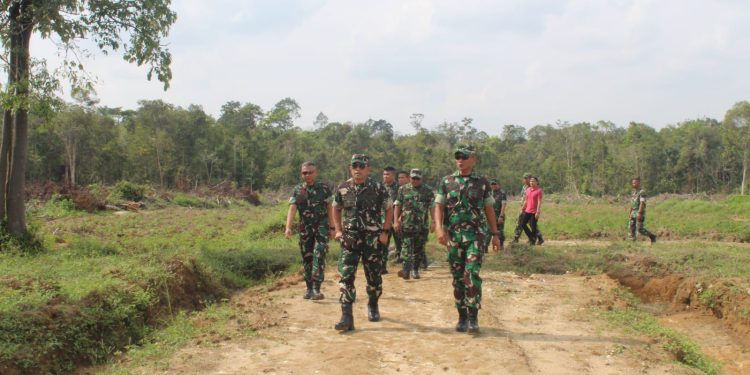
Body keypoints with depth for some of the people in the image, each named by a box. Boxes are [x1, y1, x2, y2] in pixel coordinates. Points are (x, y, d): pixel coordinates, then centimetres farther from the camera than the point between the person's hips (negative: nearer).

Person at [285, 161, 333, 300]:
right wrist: (288, 227, -20)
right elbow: (292, 209, -7)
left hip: (321, 227, -3)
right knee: (307, 259, 9)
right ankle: (309, 288, 21)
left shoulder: (324, 188, -1)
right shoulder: (297, 190, 3)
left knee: (319, 256, -15)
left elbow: (330, 208, 2)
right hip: (305, 229, 3)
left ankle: (316, 289, -17)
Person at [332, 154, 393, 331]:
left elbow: (389, 209, 5)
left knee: (374, 276, 9)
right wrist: (338, 230, 6)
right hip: (349, 239, 1)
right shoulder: (342, 188, 2)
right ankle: (346, 317, -12)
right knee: (346, 276, -10)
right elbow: (336, 209, 17)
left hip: (373, 239, -1)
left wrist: (385, 232, -3)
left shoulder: (378, 188, -4)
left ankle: (373, 306, 36)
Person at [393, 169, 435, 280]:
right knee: (406, 247, -10)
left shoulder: (428, 191, 5)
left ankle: (415, 270, 19)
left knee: (419, 249, 7)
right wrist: (396, 221, -1)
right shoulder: (403, 189, 6)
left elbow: (432, 207, 4)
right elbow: (397, 206, 6)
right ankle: (406, 270, -17)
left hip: (422, 226, 1)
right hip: (406, 225, -1)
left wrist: (433, 222, -4)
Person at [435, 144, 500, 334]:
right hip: (453, 235, 2)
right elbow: (439, 206, 2)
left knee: (473, 274, -13)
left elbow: (489, 210, 10)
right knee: (458, 278, 6)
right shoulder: (446, 182, 7)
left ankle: (473, 318, -7)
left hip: (474, 235, -1)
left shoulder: (482, 183, 6)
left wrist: (495, 235, 8)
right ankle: (462, 317, 16)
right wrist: (439, 228, -13)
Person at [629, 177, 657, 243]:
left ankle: (652, 236, 7)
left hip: (640, 213, -8)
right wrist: (630, 212, 20)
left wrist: (639, 213, -28)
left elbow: (642, 203, -21)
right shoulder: (634, 192, 15)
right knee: (631, 227, 0)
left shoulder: (642, 192, -12)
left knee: (640, 229, -10)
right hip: (634, 213, 8)